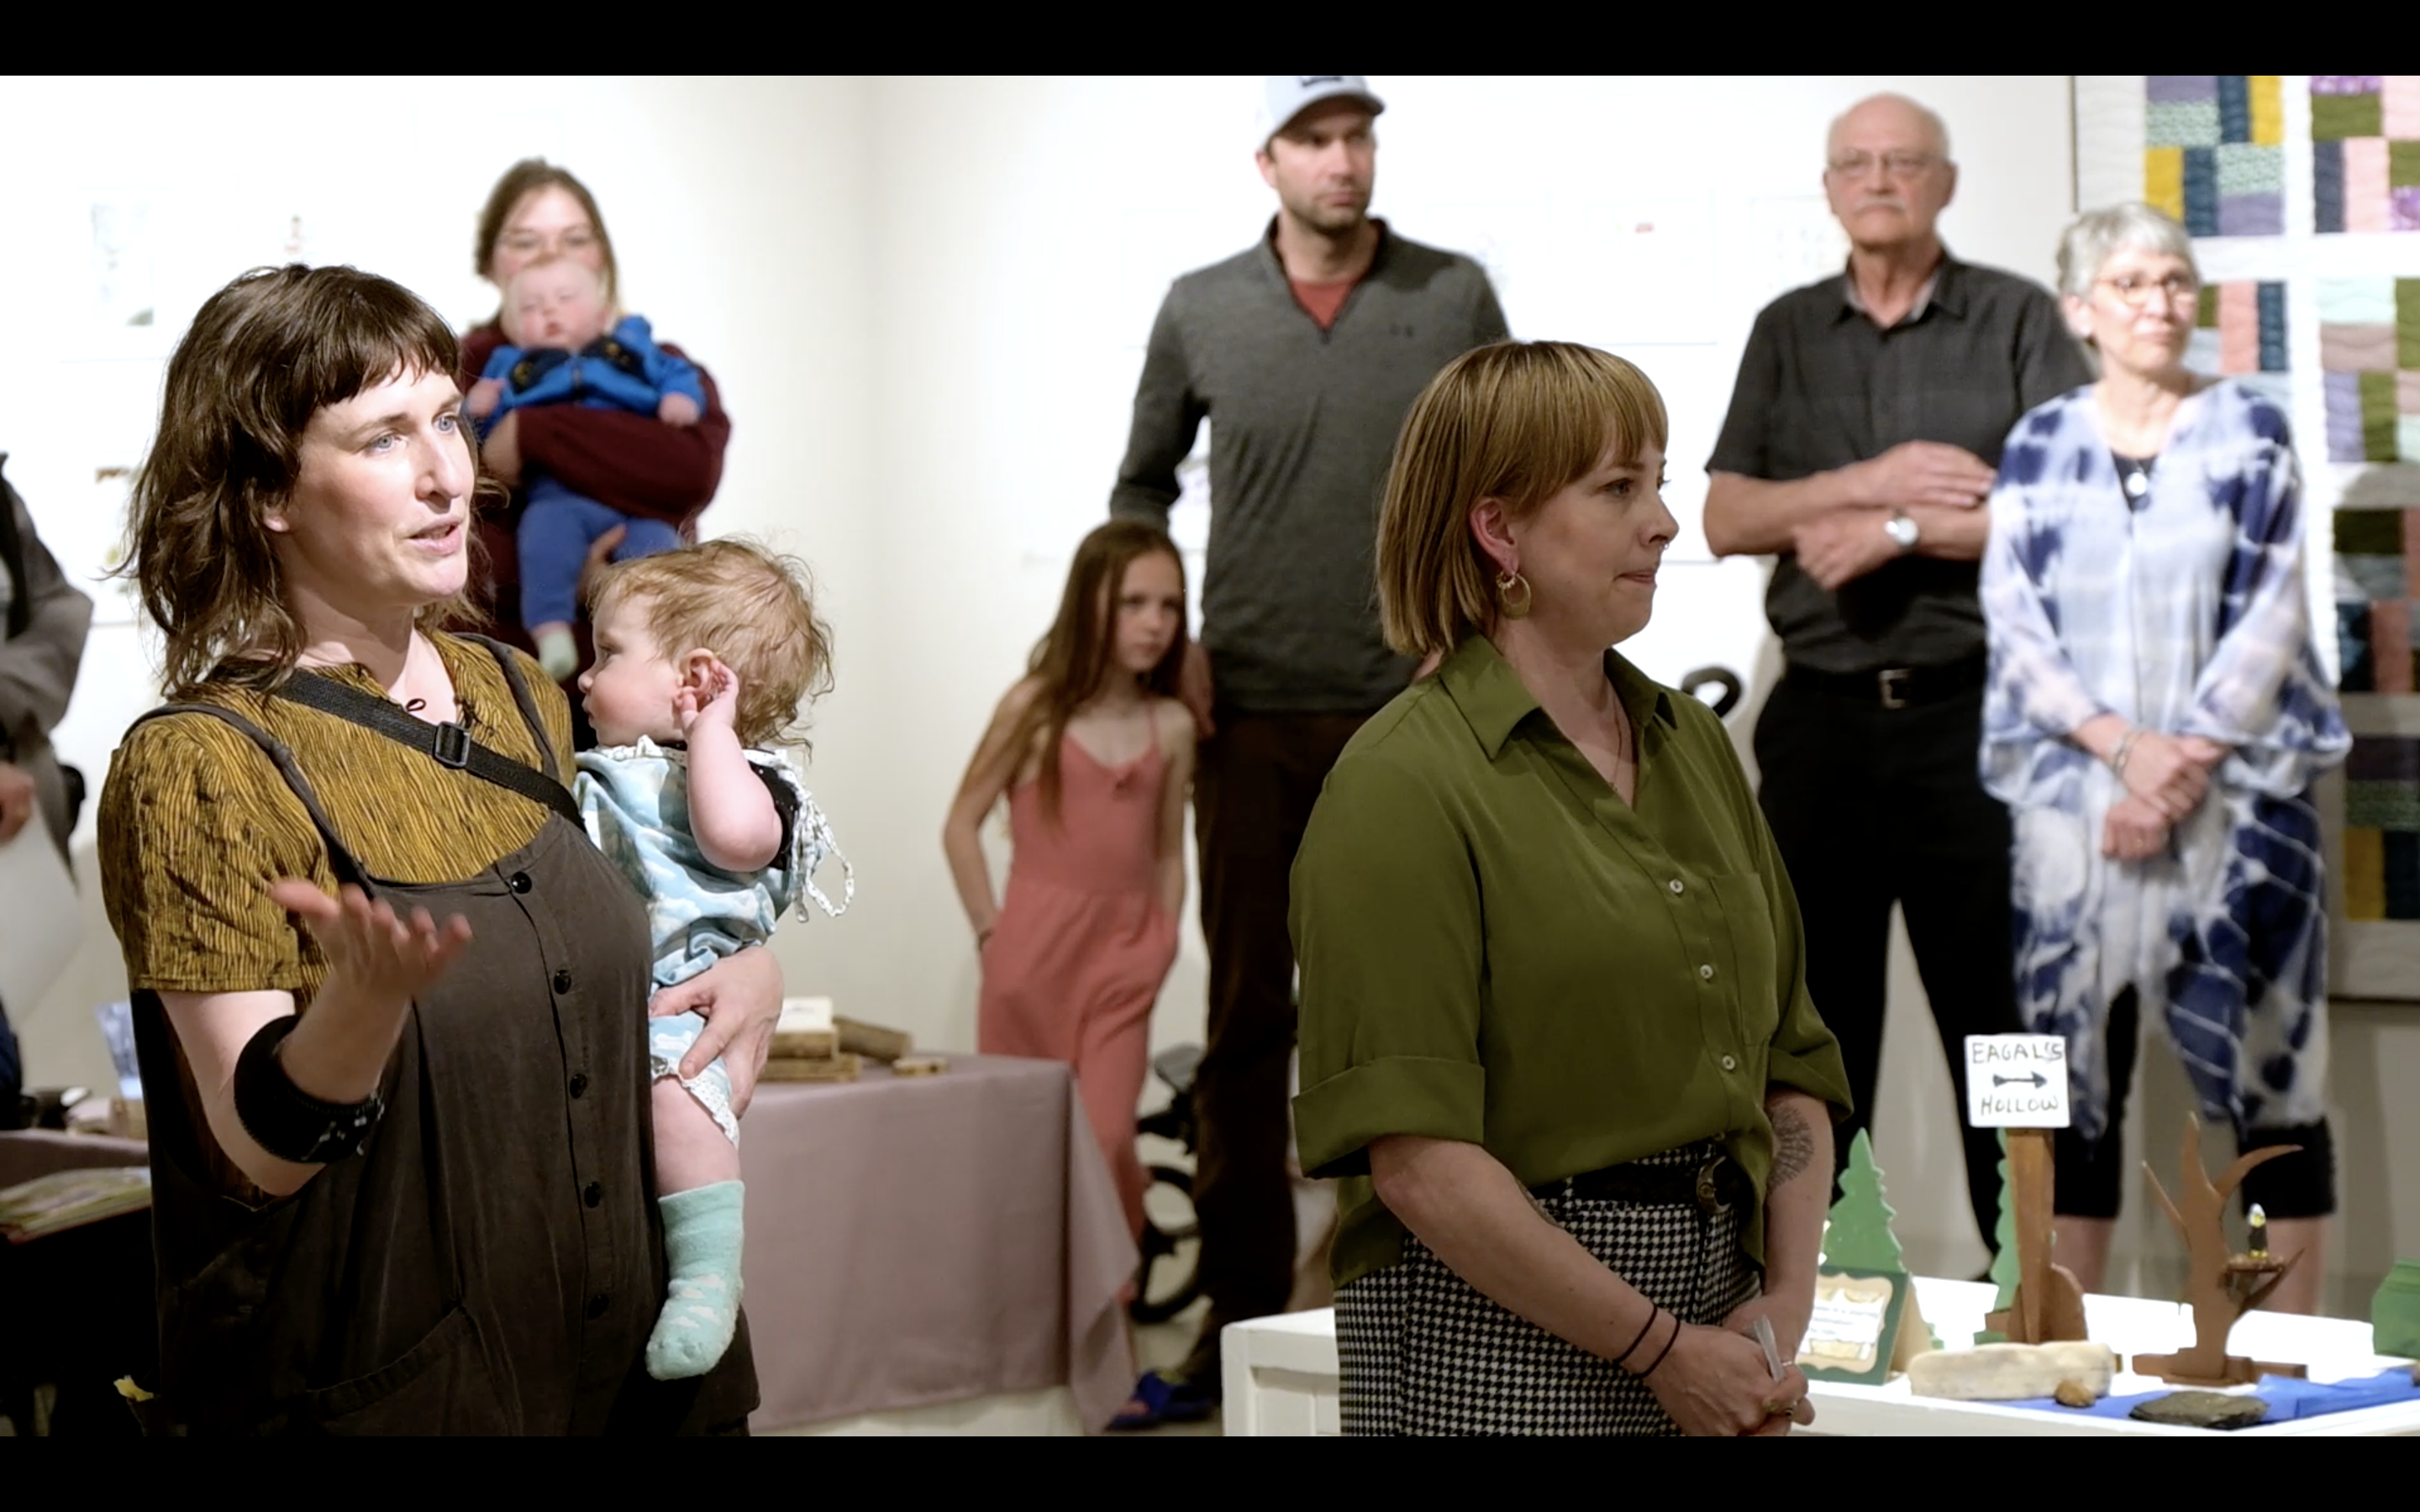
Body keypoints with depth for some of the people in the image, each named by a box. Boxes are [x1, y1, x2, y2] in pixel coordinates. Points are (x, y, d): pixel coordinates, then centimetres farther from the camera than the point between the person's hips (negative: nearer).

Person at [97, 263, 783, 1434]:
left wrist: (750, 968, 0)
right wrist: (370, 993, -37)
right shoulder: (198, 766, -15)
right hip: (390, 1390, -6)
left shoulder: (517, 699, 4)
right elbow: (260, 1152, -18)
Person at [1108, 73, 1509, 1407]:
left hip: (1415, 708, -1)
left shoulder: (1455, 298, 0)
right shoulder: (1200, 312, 3)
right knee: (1248, 1014, 5)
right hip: (1251, 712, 1)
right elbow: (1142, 483, 15)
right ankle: (1242, 1302, 13)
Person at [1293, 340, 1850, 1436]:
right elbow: (1417, 1159, -17)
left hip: (1717, 1309, 6)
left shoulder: (1694, 746, 11)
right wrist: (1661, 1348, -15)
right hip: (1495, 1332, -6)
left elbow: (1791, 1065, 14)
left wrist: (1784, 1306, 0)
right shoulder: (1402, 783, -10)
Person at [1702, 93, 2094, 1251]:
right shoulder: (1786, 331, 13)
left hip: (1967, 712, -3)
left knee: (1998, 1013, -3)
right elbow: (1726, 520, 4)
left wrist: (1896, 529, -13)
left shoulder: (2017, 321, 2)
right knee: (1814, 1017, 8)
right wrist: (1871, 479, -11)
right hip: (1819, 713, 4)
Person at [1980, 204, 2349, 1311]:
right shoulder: (2038, 448, 7)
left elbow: (2269, 617, -3)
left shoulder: (2249, 433, 4)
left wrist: (2186, 763, -12)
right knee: (2077, 1060, 2)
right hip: (2076, 798, 1)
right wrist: (2125, 748, -13)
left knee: (2272, 1059, -2)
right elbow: (2012, 625, 1)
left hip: (2238, 793, -1)